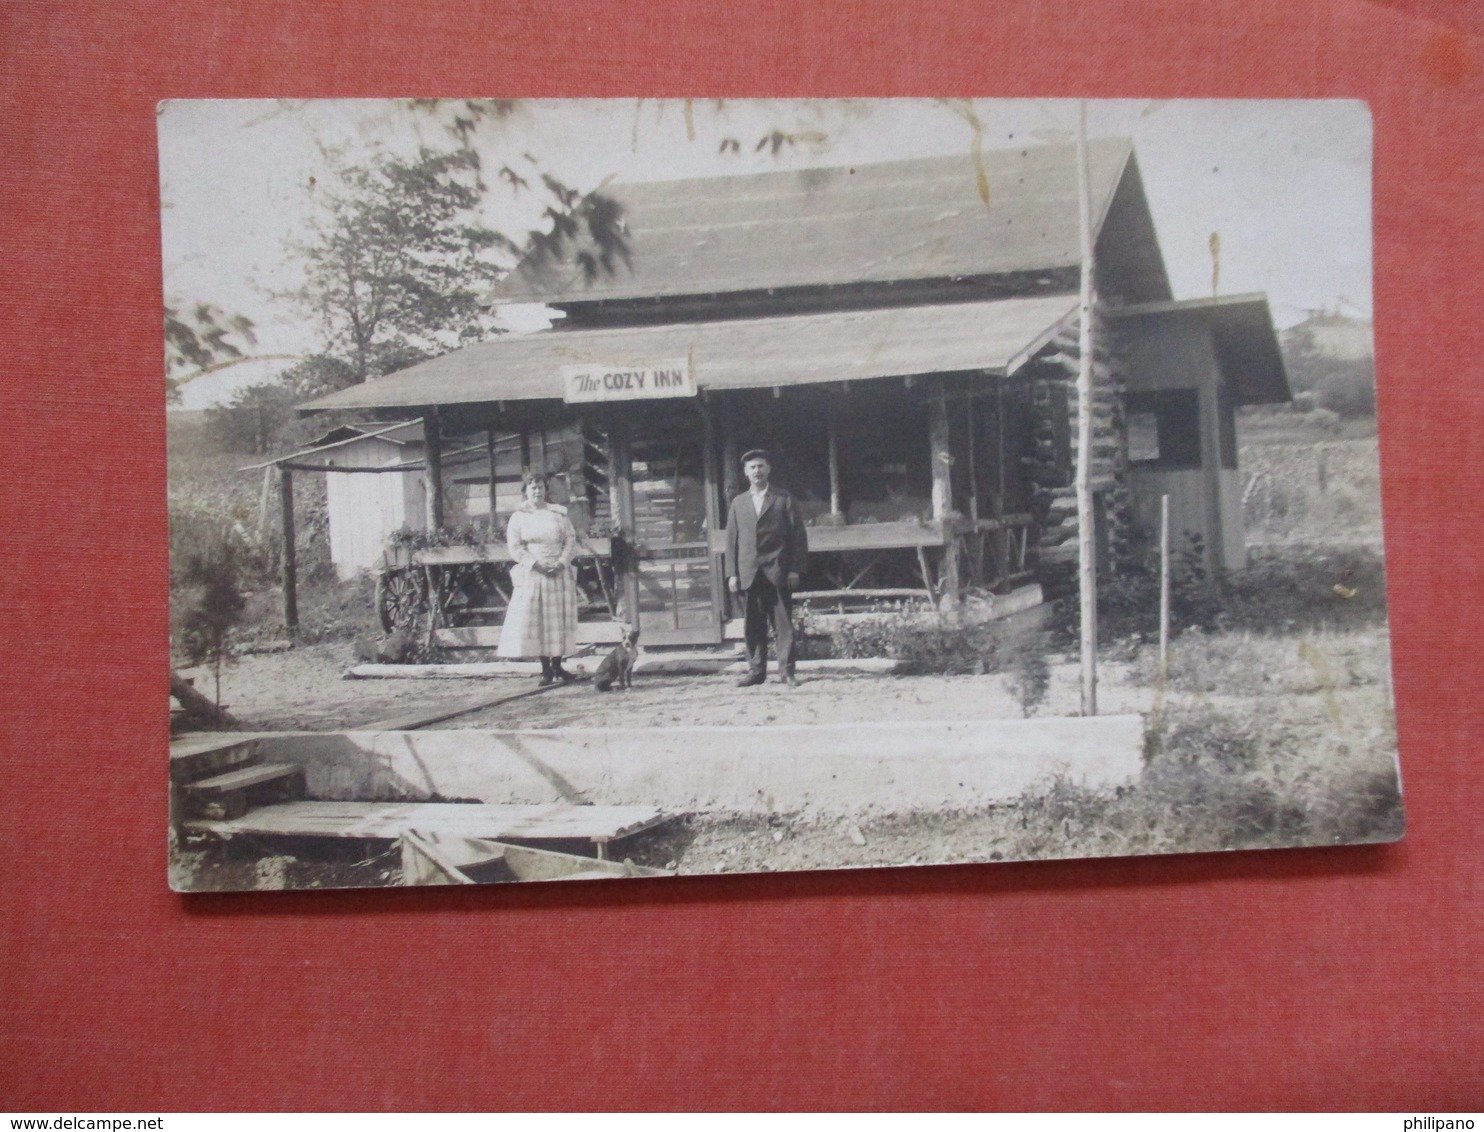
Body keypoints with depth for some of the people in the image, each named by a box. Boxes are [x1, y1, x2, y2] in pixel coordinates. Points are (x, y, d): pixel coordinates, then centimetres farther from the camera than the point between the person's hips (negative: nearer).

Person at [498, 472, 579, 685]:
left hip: (559, 574, 2)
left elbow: (571, 540, 5)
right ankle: (546, 669, -1)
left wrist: (561, 563, -10)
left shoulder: (558, 514, 7)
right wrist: (536, 564, -15)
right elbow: (515, 548, -3)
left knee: (559, 618, 2)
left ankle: (557, 665, 10)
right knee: (536, 619, -5)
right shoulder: (519, 517, 3)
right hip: (532, 574, -2)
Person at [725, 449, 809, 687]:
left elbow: (798, 536, 3)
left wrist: (795, 570, -5)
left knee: (783, 623, -3)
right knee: (753, 627, 2)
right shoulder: (738, 503, 14)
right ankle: (756, 671, 8)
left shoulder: (784, 500, 6)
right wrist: (732, 573, 3)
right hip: (748, 574, 2)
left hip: (777, 572, -2)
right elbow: (732, 540, 12)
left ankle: (786, 671, 1)